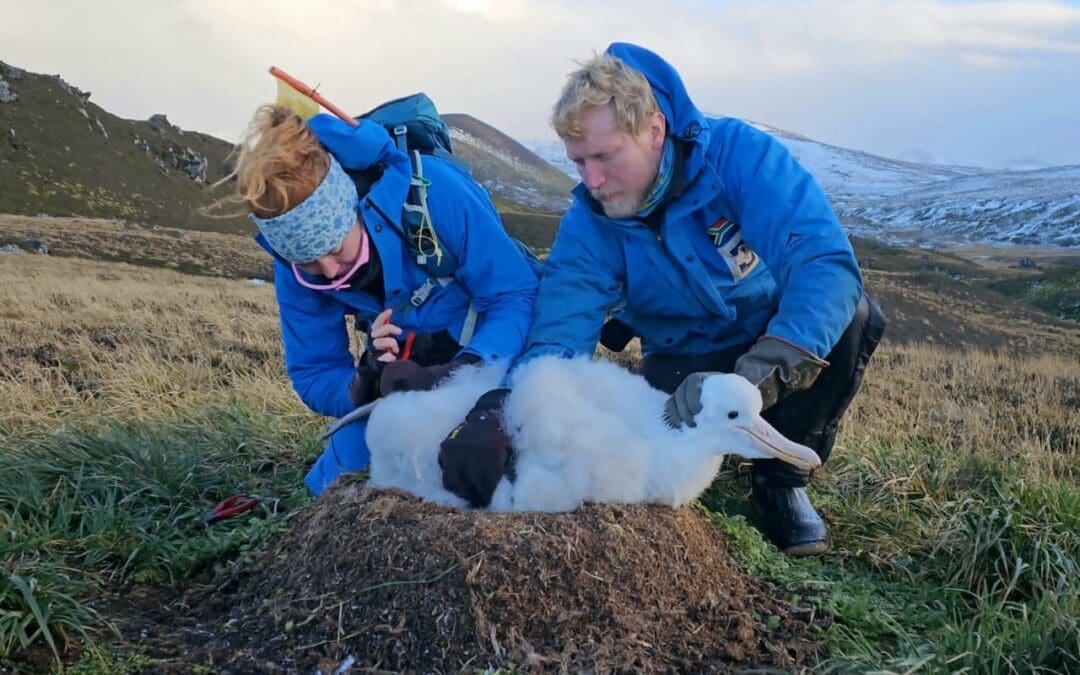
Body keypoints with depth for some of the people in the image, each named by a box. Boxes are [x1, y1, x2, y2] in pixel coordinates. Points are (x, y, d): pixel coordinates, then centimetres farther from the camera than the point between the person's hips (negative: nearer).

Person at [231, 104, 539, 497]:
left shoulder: (432, 189, -32)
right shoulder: (295, 262, -17)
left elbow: (516, 294, -27)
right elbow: (312, 376, -12)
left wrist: (468, 371, -45)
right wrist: (364, 387, -36)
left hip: (493, 352, -3)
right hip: (406, 371, 4)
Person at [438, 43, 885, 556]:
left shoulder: (738, 154, -25)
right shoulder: (586, 228, -17)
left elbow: (826, 262, -37)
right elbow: (558, 335, -28)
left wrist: (759, 373, -53)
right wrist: (494, 413, -50)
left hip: (780, 338, 0)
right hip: (686, 362, 1)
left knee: (855, 315, -32)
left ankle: (782, 479, -9)